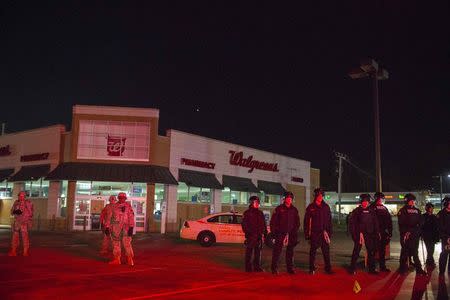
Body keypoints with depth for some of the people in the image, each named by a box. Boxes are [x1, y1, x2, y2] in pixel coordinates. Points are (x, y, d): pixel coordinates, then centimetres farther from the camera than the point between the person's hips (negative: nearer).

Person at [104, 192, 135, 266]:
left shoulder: (128, 206, 1)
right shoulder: (114, 206, 6)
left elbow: (131, 216, -6)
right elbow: (109, 216, 9)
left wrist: (131, 227, -15)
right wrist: (107, 227, 5)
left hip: (125, 227, -2)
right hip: (115, 227, 3)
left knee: (127, 242, -7)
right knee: (116, 243, 7)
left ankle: (129, 259, 4)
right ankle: (116, 259, 16)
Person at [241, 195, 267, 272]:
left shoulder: (260, 213, 17)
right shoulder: (247, 213, 1)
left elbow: (264, 224, 19)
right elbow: (244, 224, -3)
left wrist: (265, 233, 10)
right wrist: (247, 232, -13)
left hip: (259, 235, 5)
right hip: (251, 235, -5)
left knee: (258, 251, 8)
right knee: (249, 251, -3)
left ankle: (257, 267, 15)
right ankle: (248, 268, 2)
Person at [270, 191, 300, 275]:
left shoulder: (294, 210, 11)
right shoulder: (279, 208, 1)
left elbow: (297, 222, 18)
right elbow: (273, 221, 0)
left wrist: (295, 232, 8)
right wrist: (273, 231, -6)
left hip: (291, 233, 4)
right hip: (280, 233, -4)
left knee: (290, 251, 8)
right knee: (277, 250, -6)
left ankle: (290, 268, 17)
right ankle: (274, 268, -2)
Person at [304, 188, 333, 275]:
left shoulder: (326, 207, 8)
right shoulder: (310, 207, 1)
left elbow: (329, 220, 10)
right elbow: (306, 221, 1)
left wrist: (330, 231, 4)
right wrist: (307, 234, -3)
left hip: (324, 232, 2)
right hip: (314, 233, -2)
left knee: (326, 251, 3)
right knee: (313, 251, 5)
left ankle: (328, 269, 12)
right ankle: (312, 269, 14)